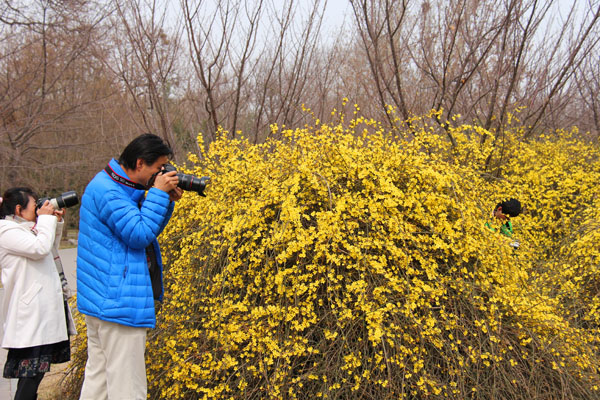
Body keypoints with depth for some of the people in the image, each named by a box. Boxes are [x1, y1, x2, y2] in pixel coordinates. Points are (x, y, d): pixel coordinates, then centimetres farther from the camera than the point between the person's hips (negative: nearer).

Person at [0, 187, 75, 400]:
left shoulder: (26, 229, 18)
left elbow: (51, 252, 29)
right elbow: (40, 248, -23)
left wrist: (56, 223, 18)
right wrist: (46, 219, -9)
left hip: (46, 309, 10)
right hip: (32, 314, -10)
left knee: (34, 371, 12)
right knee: (32, 369, -11)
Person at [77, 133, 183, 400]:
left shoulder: (115, 186, 14)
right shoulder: (108, 192, -18)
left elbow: (149, 231, 18)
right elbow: (139, 235, -22)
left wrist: (167, 201, 3)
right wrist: (158, 193, -16)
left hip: (102, 298, 11)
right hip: (118, 300, -11)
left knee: (98, 373, 16)